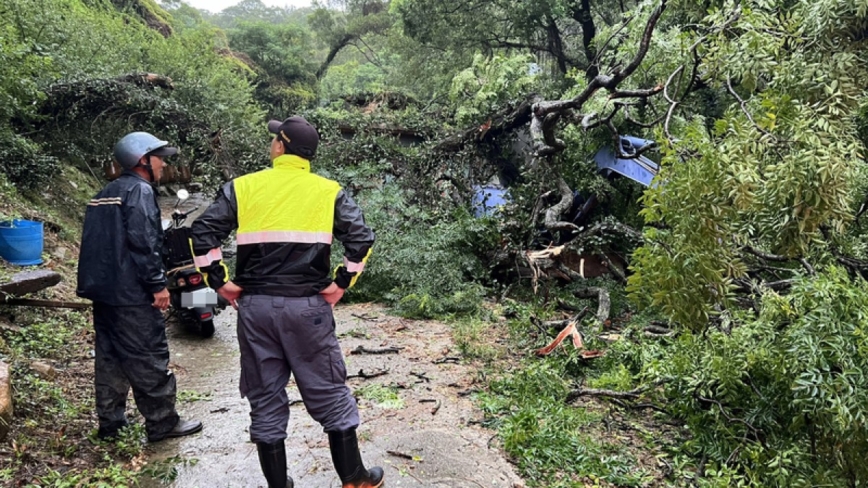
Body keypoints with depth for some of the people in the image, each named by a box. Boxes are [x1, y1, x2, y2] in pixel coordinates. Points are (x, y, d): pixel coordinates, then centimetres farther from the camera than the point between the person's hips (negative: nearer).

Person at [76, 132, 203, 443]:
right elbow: (143, 242, -21)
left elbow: (97, 242, 21)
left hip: (102, 289, 9)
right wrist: (158, 284, -18)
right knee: (148, 358, -2)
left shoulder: (107, 193, 18)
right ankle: (162, 423, 6)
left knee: (109, 356, 14)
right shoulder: (139, 190, -11)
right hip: (131, 292, -9)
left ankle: (109, 423, 22)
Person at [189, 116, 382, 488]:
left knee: (266, 400, 13)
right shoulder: (328, 191, 2)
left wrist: (222, 284, 1)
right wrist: (338, 286, -3)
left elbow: (203, 233, -4)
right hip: (308, 306, -1)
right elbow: (361, 238, -9)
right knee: (329, 394, 11)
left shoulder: (243, 187, 5)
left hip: (256, 305, 1)